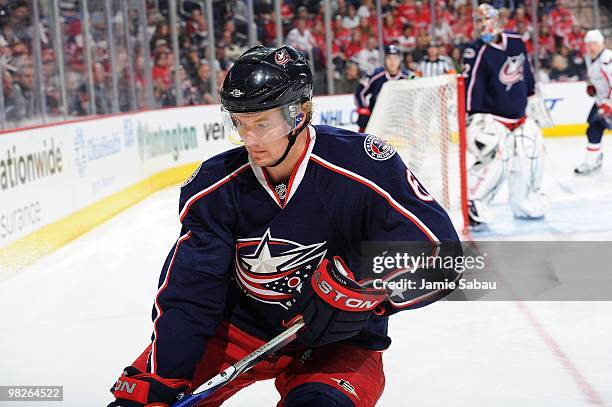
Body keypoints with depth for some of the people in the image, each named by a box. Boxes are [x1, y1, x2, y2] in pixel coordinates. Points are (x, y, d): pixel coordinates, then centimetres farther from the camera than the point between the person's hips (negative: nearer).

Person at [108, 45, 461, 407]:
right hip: (243, 327, 4)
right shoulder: (216, 186, -11)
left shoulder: (366, 168, -23)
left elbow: (441, 255, -23)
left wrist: (356, 288, -33)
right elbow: (187, 293, -12)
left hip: (338, 345, -3)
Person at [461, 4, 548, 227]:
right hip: (490, 116, -7)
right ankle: (471, 202, -17)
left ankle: (525, 200, 28)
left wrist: (533, 96, 25)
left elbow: (526, 72, 19)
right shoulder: (477, 52, -16)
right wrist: (475, 120, -27)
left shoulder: (516, 42, 3)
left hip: (517, 115, 7)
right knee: (497, 157, -25)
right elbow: (472, 87, -22)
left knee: (532, 149, 10)